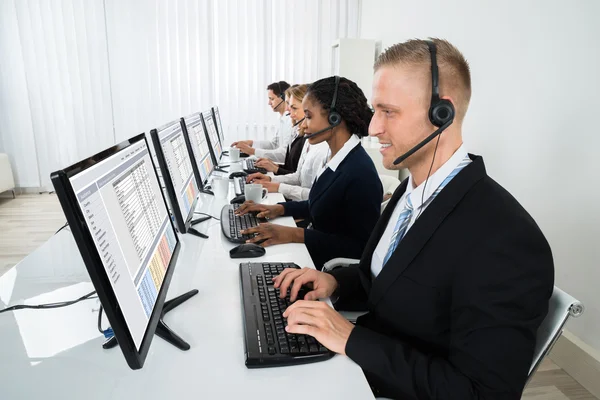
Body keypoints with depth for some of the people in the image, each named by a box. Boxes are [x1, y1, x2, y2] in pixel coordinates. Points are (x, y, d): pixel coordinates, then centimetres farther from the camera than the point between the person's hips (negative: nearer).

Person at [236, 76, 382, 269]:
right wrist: (279, 208, 0)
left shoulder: (360, 174, -26)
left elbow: (361, 247, -22)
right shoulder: (335, 158, 0)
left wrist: (296, 235, -25)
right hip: (316, 254, 7)